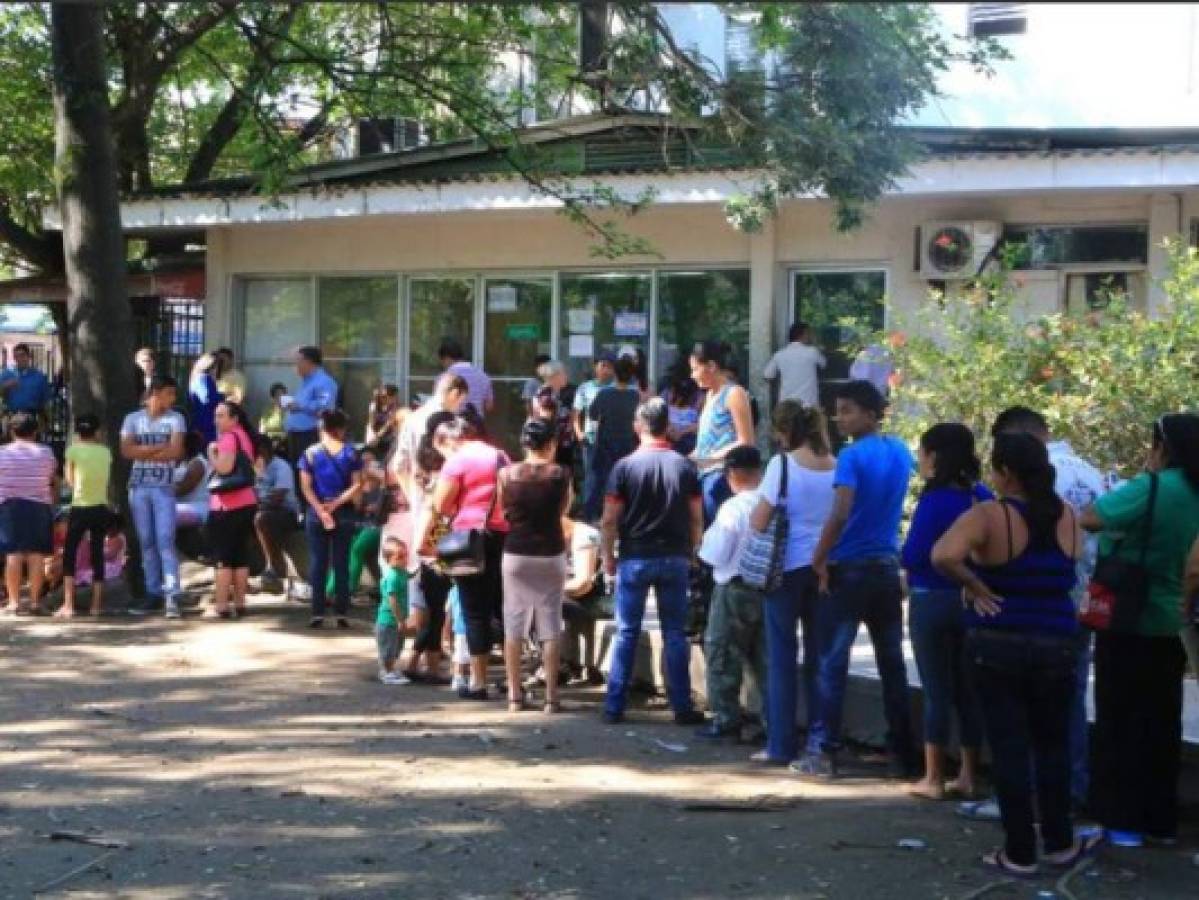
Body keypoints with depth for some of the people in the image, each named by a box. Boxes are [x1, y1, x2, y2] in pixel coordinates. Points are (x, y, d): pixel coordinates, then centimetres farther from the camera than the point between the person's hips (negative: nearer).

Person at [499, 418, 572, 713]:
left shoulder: (507, 474, -4)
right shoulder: (560, 474, -7)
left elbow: (503, 511, 6)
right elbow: (563, 509, 5)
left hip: (515, 554, 1)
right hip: (550, 555, -1)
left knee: (514, 625, 8)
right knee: (550, 626, 4)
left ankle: (514, 695, 10)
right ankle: (551, 696, 4)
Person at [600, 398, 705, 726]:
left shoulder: (626, 466, -6)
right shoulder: (685, 466, 0)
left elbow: (610, 520, -7)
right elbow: (696, 518, 1)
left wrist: (608, 556, 4)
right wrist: (692, 552, 13)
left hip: (635, 558, -1)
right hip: (675, 558, 2)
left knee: (627, 632, 5)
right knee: (675, 633, 7)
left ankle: (614, 706, 7)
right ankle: (682, 707, 8)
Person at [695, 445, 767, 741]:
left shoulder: (732, 508, -18)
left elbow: (714, 555, -14)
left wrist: (708, 536, 4)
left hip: (735, 589, -5)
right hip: (770, 586, 5)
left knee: (723, 655, 6)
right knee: (764, 656, 14)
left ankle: (726, 718, 7)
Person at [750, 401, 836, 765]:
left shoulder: (782, 464, -10)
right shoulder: (837, 466, 3)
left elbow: (758, 523, -10)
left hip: (790, 567, -4)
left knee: (781, 657, 4)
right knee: (819, 656, 12)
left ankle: (781, 745, 6)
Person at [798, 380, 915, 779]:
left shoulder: (852, 456, -13)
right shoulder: (900, 451, 8)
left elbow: (841, 513, -23)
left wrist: (819, 560, -15)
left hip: (849, 569, -6)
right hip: (888, 567, 6)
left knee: (833, 663, 0)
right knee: (892, 663, 10)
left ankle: (822, 753, 1)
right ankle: (903, 754, 12)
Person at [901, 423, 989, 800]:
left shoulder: (934, 500, -16)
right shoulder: (983, 498, 3)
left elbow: (912, 555, -18)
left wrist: (904, 558, 3)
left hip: (932, 602, -5)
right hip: (973, 602, 6)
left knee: (936, 690, 1)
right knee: (968, 690, 12)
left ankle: (934, 779, 7)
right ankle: (968, 776, 17)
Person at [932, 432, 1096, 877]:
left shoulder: (989, 515, -15)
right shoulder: (1068, 517, 2)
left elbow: (943, 556, -30)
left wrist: (974, 586, -15)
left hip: (996, 647, -4)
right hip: (1055, 647, 4)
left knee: (1010, 747, 5)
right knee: (1052, 744, 19)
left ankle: (1020, 852, 11)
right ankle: (1059, 844, 26)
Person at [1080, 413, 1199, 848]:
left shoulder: (1151, 488, -17)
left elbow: (1088, 518, -18)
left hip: (1126, 623, -6)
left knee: (1120, 724, 2)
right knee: (1159, 725, 12)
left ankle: (1124, 820, 5)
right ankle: (1161, 820, 19)